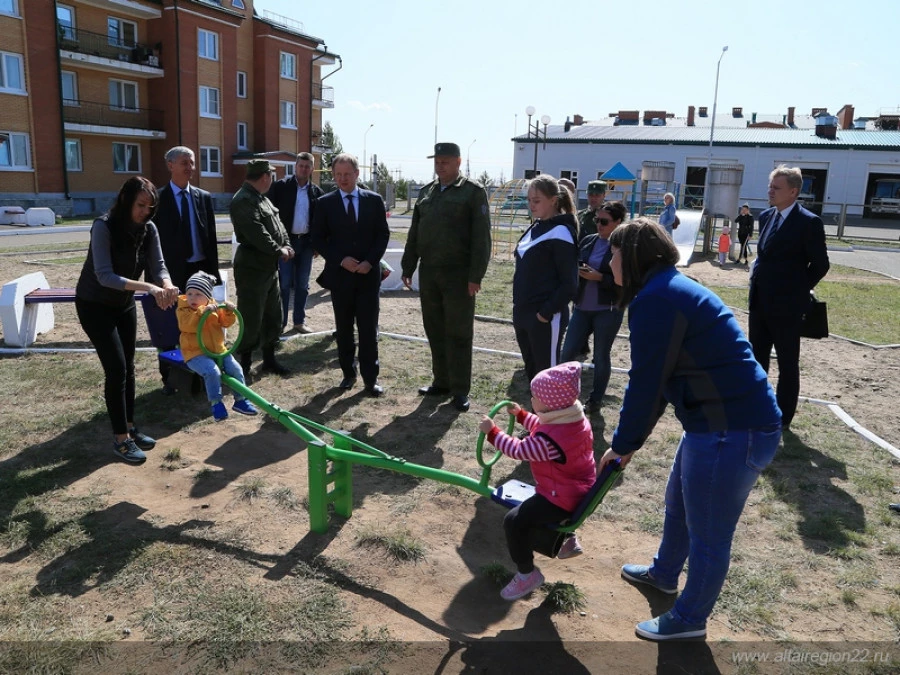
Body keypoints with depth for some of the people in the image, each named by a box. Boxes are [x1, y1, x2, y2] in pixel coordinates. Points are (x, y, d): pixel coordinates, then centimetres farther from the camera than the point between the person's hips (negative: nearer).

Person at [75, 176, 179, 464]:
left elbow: (158, 265, -15)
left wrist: (167, 285, -38)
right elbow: (105, 276, -35)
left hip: (124, 304, 6)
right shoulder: (104, 227, -27)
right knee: (116, 368, -10)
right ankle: (120, 439, 0)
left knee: (127, 367, 10)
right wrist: (148, 287, -46)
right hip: (94, 305, -6)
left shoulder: (148, 229, -9)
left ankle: (129, 427, 23)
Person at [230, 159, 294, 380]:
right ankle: (245, 366, 11)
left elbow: (277, 224, 13)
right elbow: (256, 233, -25)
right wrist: (278, 251, -16)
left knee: (273, 316, 16)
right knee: (251, 319, -2)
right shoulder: (243, 200, -17)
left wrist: (286, 246, -3)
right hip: (252, 268, -10)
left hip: (270, 266, 10)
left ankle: (269, 359, 29)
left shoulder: (261, 198, 14)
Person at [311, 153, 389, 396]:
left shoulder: (374, 200, 3)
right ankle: (348, 373, 22)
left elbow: (383, 234, 3)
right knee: (344, 329, 9)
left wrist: (370, 261, -10)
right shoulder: (325, 203, 2)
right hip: (339, 274, 1)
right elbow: (318, 239, 1)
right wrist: (341, 260, -12)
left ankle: (370, 378, 9)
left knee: (369, 329, 2)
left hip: (368, 274, 0)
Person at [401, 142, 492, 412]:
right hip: (428, 272, 6)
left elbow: (481, 237, -10)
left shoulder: (473, 192, -4)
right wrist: (407, 267, 11)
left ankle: (460, 390, 9)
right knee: (435, 331, 11)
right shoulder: (426, 192, 14)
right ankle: (441, 382, 24)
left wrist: (475, 276, -16)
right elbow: (414, 234, 16)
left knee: (458, 334, 1)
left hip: (458, 274, -6)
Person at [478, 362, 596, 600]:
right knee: (535, 502, 37)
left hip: (563, 497, -10)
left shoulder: (551, 439, -33)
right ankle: (568, 539, 44)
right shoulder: (574, 419, -3)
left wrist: (492, 431, -14)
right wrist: (521, 415, 18)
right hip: (578, 489, 10)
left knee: (514, 521, -13)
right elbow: (542, 429, 16)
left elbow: (518, 450, -23)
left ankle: (527, 573, 1)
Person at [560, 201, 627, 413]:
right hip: (582, 307, 5)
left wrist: (600, 277, -20)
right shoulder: (588, 241, 6)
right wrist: (578, 271, -9)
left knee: (601, 356, 7)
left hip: (608, 310, -5)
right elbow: (575, 265, 14)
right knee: (568, 352, 5)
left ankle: (595, 400, 21)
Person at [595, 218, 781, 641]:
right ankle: (664, 574, 53)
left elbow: (646, 383, -17)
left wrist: (623, 444, -3)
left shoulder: (656, 299, -20)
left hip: (734, 432, -11)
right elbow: (658, 379, 15)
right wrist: (628, 440, 17)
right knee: (678, 503, 28)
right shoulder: (671, 289, 13)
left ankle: (689, 620, 32)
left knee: (708, 534, 10)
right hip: (719, 421, 11)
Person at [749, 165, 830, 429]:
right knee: (757, 359, 15)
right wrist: (757, 281, 10)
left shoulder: (809, 222, -12)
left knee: (787, 364, 6)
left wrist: (797, 291, -3)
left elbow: (820, 264, -7)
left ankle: (782, 417, 17)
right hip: (760, 302, 7)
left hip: (786, 306, -7)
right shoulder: (766, 216, 9)